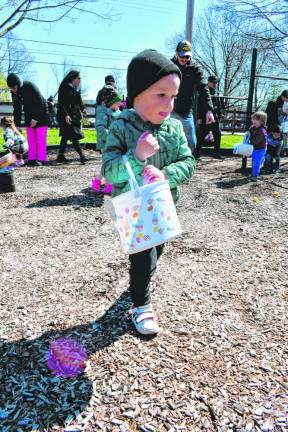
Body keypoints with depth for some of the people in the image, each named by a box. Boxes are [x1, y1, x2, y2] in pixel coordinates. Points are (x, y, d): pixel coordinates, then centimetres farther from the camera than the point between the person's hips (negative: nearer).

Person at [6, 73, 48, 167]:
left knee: (40, 138, -7)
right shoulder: (14, 92, -3)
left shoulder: (30, 87, -23)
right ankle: (32, 159, 7)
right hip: (29, 116, 6)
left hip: (40, 114, -6)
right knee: (31, 139, 3)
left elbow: (40, 104, -20)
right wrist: (17, 125, 4)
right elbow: (17, 109, 6)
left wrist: (36, 119, -19)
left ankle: (41, 159, -5)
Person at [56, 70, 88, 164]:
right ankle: (81, 156, -16)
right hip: (67, 117, -8)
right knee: (74, 136, -13)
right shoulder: (64, 88, -8)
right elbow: (62, 103, -13)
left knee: (66, 136, 11)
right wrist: (66, 115, -23)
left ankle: (61, 156, 17)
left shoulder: (77, 89, 16)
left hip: (75, 116, 8)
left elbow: (79, 101, 22)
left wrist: (83, 109, 3)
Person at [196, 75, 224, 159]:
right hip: (204, 118, -6)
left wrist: (219, 116, 12)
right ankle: (197, 153, 7)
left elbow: (219, 106, 19)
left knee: (217, 135, 4)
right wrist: (199, 117, -16)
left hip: (214, 118, 6)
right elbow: (199, 106, -10)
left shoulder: (216, 94, 14)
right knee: (201, 136, -3)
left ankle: (217, 154, 12)